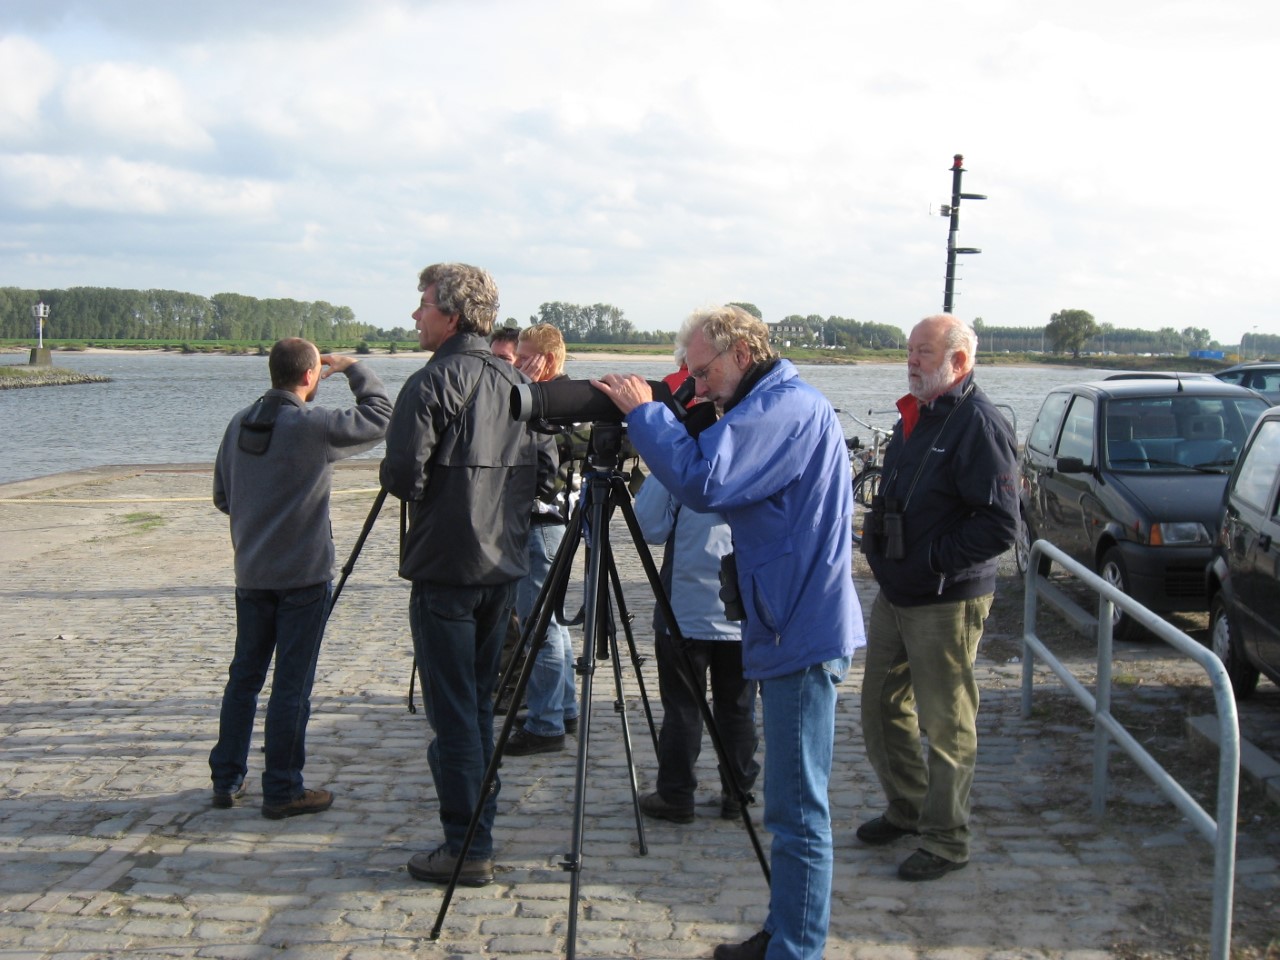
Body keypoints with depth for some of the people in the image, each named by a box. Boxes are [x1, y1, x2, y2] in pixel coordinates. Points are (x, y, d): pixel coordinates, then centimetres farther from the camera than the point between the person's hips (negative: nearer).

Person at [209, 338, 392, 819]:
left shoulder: (240, 424, 4)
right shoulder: (313, 426, -17)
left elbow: (221, 497, 11)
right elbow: (380, 415, -9)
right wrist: (353, 368, 3)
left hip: (250, 574, 7)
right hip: (303, 576, -6)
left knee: (244, 675, 16)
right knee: (292, 684, 1)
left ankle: (226, 779, 23)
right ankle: (282, 790, 7)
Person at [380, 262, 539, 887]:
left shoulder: (433, 381, -13)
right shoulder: (514, 382, 9)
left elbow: (403, 472, -18)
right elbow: (541, 473, 12)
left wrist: (426, 495, 2)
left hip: (446, 567, -7)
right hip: (503, 564, 7)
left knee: (452, 711, -2)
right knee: (480, 704, 16)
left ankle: (466, 848, 3)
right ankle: (477, 833, 22)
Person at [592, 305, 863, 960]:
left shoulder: (788, 406, -16)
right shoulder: (778, 404, 17)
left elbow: (703, 482, -28)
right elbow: (729, 487, 21)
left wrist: (643, 411, -14)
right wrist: (652, 421, 7)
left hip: (802, 633, -11)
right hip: (791, 627, 11)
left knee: (797, 811, -5)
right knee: (793, 803, 17)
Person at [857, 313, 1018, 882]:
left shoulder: (979, 425, -17)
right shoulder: (916, 416, 12)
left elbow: (1000, 525, -23)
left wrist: (932, 558, -21)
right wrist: (879, 544, 9)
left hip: (947, 602, -9)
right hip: (894, 593, 9)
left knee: (946, 725, 2)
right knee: (882, 710, 18)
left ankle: (945, 841, 15)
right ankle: (907, 809, 36)